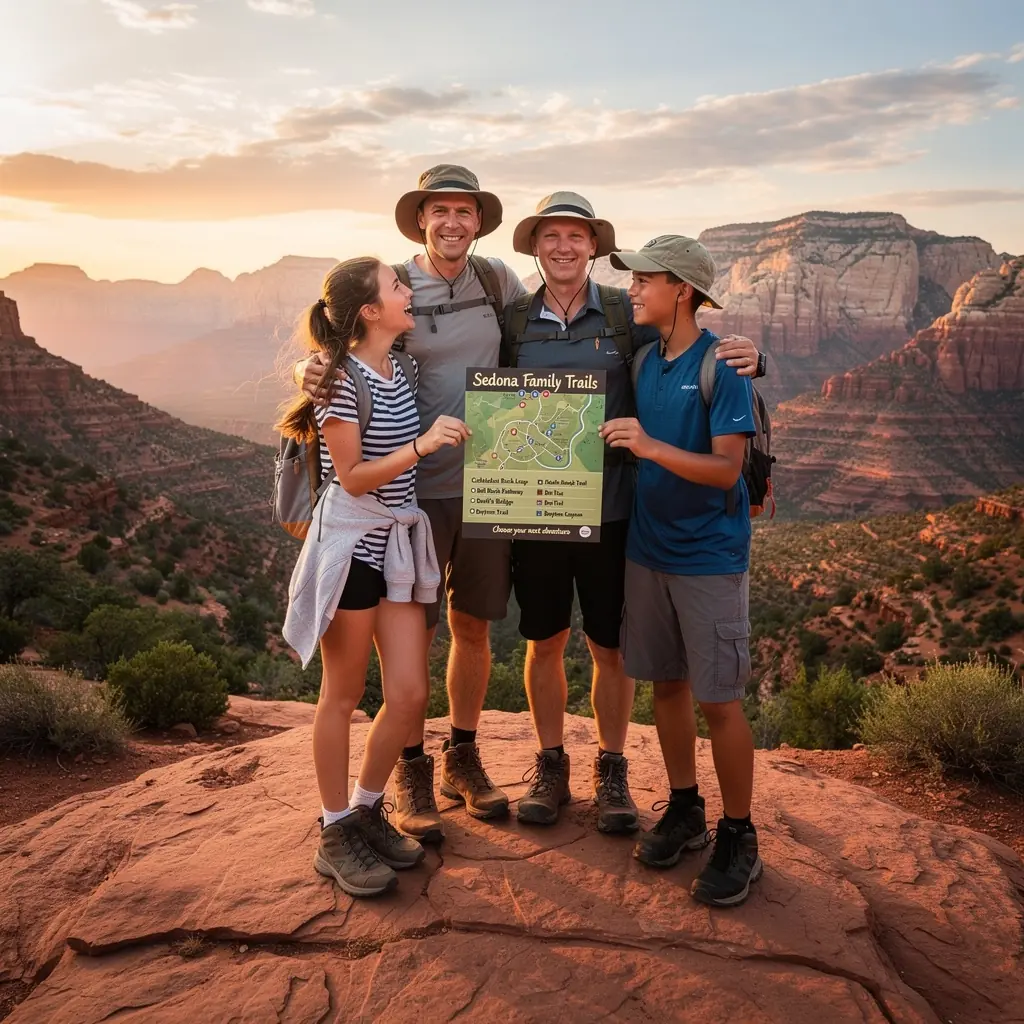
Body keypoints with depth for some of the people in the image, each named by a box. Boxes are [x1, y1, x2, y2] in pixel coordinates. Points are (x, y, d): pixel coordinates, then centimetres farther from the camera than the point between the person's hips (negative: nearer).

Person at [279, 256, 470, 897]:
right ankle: (336, 836, 20)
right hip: (351, 543, -6)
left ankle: (367, 813, 26)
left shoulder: (406, 373, 8)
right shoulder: (342, 380, -13)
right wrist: (422, 444, -24)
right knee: (344, 696, 5)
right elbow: (353, 478, -14)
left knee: (411, 694, 4)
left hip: (402, 542, 7)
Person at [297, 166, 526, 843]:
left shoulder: (497, 281, 5)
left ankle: (463, 759, 32)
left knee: (473, 628, 13)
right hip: (414, 488, -3)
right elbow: (339, 359, -2)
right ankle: (411, 770, 24)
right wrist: (310, 373, -24)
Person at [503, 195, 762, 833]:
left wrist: (745, 354, -20)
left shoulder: (627, 314, -1)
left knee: (611, 646, 9)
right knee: (545, 642, 12)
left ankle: (612, 771, 28)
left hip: (609, 509, -1)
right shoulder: (515, 323, 5)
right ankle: (551, 766, 30)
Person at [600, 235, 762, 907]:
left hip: (708, 554, -6)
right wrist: (615, 438, -2)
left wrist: (650, 446, -30)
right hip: (648, 546, 6)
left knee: (719, 699, 0)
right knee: (667, 682, 14)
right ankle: (684, 812, 30)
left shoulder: (721, 366, -13)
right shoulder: (643, 359, 6)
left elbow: (726, 469, -19)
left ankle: (739, 838, 16)